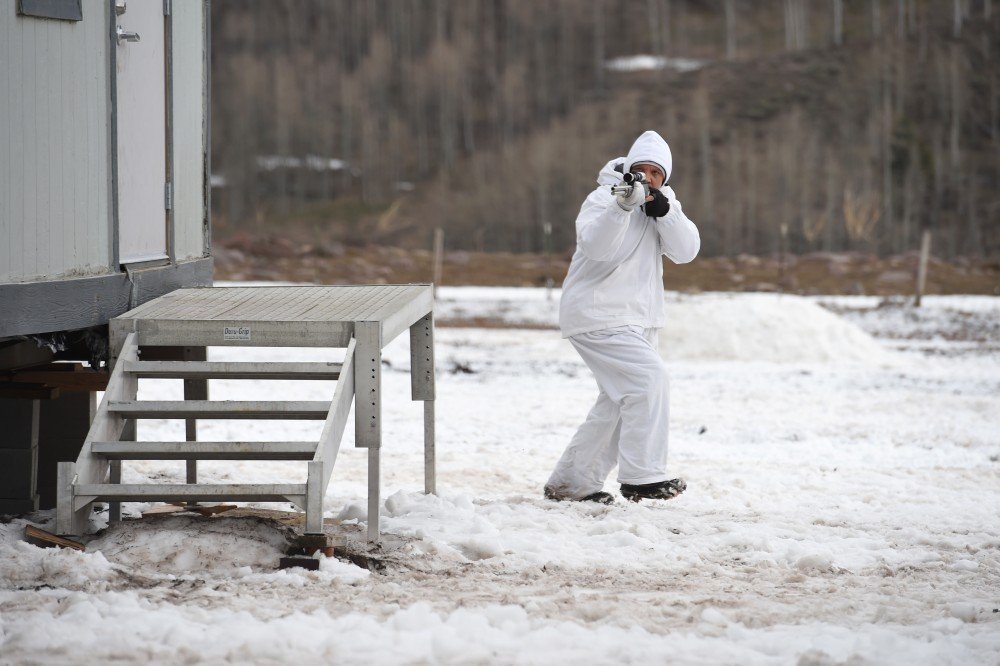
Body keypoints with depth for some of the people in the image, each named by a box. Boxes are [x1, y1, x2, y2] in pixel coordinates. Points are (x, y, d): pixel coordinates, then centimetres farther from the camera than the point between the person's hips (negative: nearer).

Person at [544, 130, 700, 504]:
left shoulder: (665, 204, 9)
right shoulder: (602, 199, -11)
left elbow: (686, 250, -6)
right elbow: (596, 246, -30)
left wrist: (663, 211, -20)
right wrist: (622, 206, -41)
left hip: (638, 318, 9)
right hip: (599, 316, -9)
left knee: (620, 402, 13)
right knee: (649, 381, -21)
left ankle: (571, 483, 22)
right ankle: (641, 477, -19)